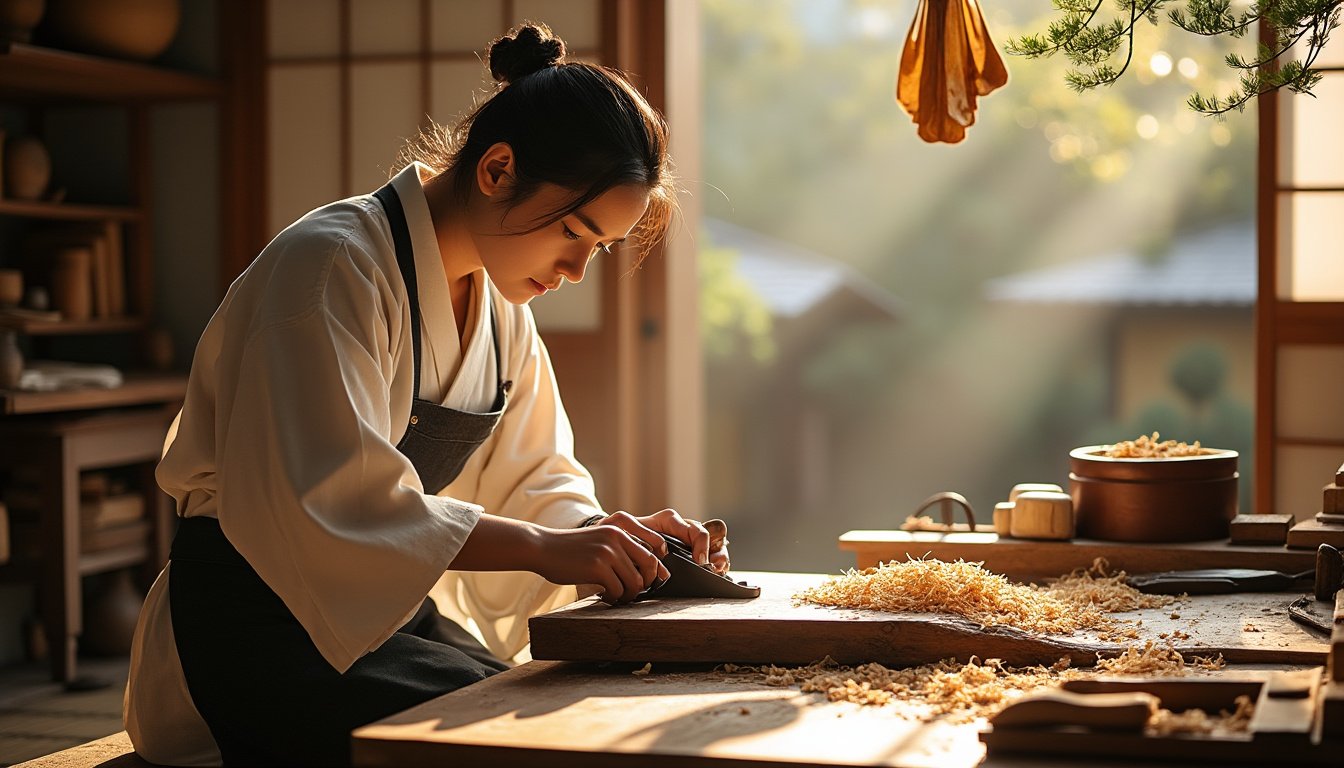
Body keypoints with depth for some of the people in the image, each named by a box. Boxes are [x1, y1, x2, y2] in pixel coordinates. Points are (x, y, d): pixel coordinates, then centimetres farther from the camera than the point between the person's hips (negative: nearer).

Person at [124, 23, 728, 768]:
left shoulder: (501, 307, 9)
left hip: (385, 612, 8)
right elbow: (332, 502, -28)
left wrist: (606, 537, -11)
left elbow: (530, 478, 11)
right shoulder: (331, 266, -19)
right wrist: (543, 547, -31)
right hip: (256, 623, -8)